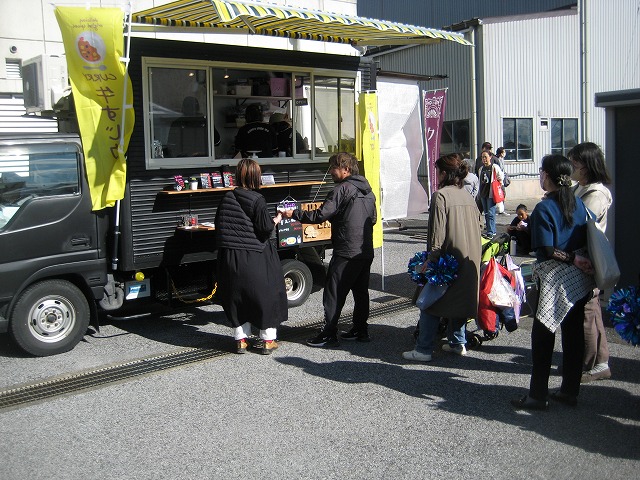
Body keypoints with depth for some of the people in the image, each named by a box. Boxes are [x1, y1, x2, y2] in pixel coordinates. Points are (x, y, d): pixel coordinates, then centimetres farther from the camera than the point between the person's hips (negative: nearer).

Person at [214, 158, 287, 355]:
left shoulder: (227, 198, 4)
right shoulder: (256, 200, -13)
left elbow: (218, 224, 10)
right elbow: (266, 227, -15)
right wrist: (276, 219, 3)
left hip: (229, 256, 5)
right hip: (254, 258, -5)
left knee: (236, 296, 15)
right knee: (266, 294, 9)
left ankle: (241, 340, 19)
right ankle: (268, 340, 14)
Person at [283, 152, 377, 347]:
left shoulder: (342, 190, -13)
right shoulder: (367, 190, 13)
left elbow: (320, 215, -18)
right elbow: (373, 219, 20)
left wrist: (294, 214, -9)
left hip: (346, 252, -9)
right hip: (366, 251, 9)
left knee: (333, 294, -2)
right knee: (361, 291, 16)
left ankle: (329, 334, 0)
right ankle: (361, 330, 22)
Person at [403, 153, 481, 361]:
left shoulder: (440, 195, -13)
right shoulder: (468, 197, 10)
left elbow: (437, 233, -18)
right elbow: (478, 226, 14)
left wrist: (430, 259, -16)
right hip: (468, 261, 8)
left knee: (431, 302, 0)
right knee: (460, 299, 18)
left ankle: (424, 349, 2)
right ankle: (458, 343, 26)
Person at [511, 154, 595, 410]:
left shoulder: (543, 208, -15)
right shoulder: (578, 203, 5)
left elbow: (546, 250, -19)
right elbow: (586, 240, 9)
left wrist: (572, 259, -10)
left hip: (554, 279, -7)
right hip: (579, 278, 7)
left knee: (543, 336, 3)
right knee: (574, 333, 12)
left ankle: (538, 395, 9)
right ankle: (570, 391, 23)